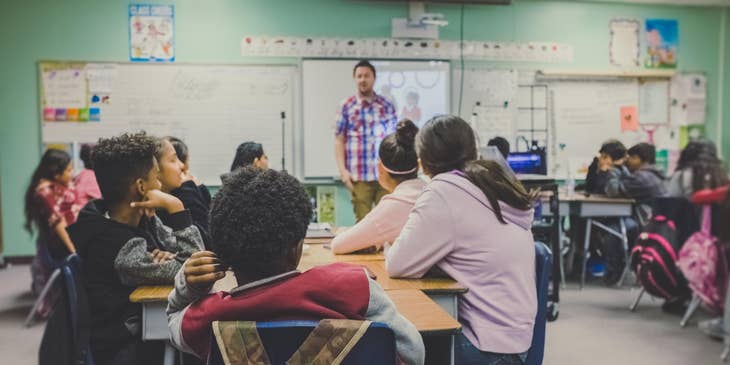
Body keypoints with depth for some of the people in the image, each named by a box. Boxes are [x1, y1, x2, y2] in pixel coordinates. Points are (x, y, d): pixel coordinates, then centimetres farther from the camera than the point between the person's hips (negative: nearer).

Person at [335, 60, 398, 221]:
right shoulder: (346, 106, 4)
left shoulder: (387, 105, 10)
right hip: (359, 175, -1)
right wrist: (343, 170, -6)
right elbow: (339, 140, 3)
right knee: (363, 220, 3)